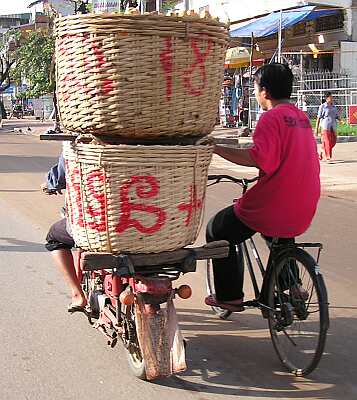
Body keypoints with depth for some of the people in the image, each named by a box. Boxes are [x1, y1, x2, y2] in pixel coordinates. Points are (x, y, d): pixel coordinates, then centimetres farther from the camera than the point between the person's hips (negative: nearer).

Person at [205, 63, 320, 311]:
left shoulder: (272, 117, -13)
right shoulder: (302, 117, 12)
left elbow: (257, 158, -27)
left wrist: (215, 148, -24)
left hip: (270, 211, -8)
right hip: (304, 213, 8)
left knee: (217, 232, 12)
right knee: (280, 227, 40)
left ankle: (229, 297, 14)